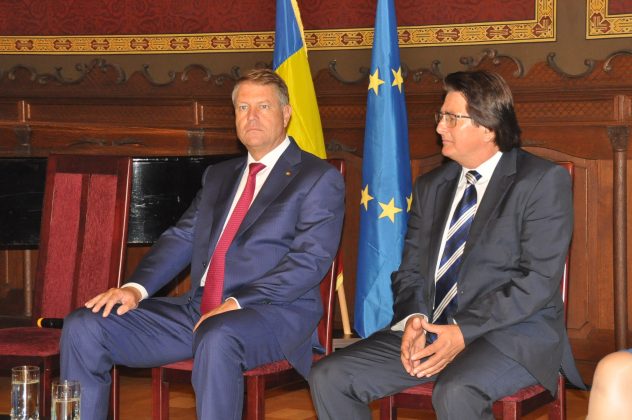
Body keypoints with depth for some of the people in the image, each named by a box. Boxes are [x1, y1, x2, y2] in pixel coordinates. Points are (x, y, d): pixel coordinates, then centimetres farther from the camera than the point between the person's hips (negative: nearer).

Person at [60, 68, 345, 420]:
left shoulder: (320, 178, 2)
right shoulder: (219, 176, 24)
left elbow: (310, 260, -10)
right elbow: (182, 238, 17)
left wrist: (238, 303, -21)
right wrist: (136, 287, -4)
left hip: (274, 312, -6)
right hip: (199, 310, 6)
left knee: (217, 336, -41)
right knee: (84, 327, -10)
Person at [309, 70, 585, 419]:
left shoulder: (543, 181, -4)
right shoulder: (431, 187, 17)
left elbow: (539, 280, -12)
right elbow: (410, 270, 15)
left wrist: (463, 333, -19)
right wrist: (414, 319, -8)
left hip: (512, 335, -6)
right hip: (430, 329, 6)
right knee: (329, 378, -11)